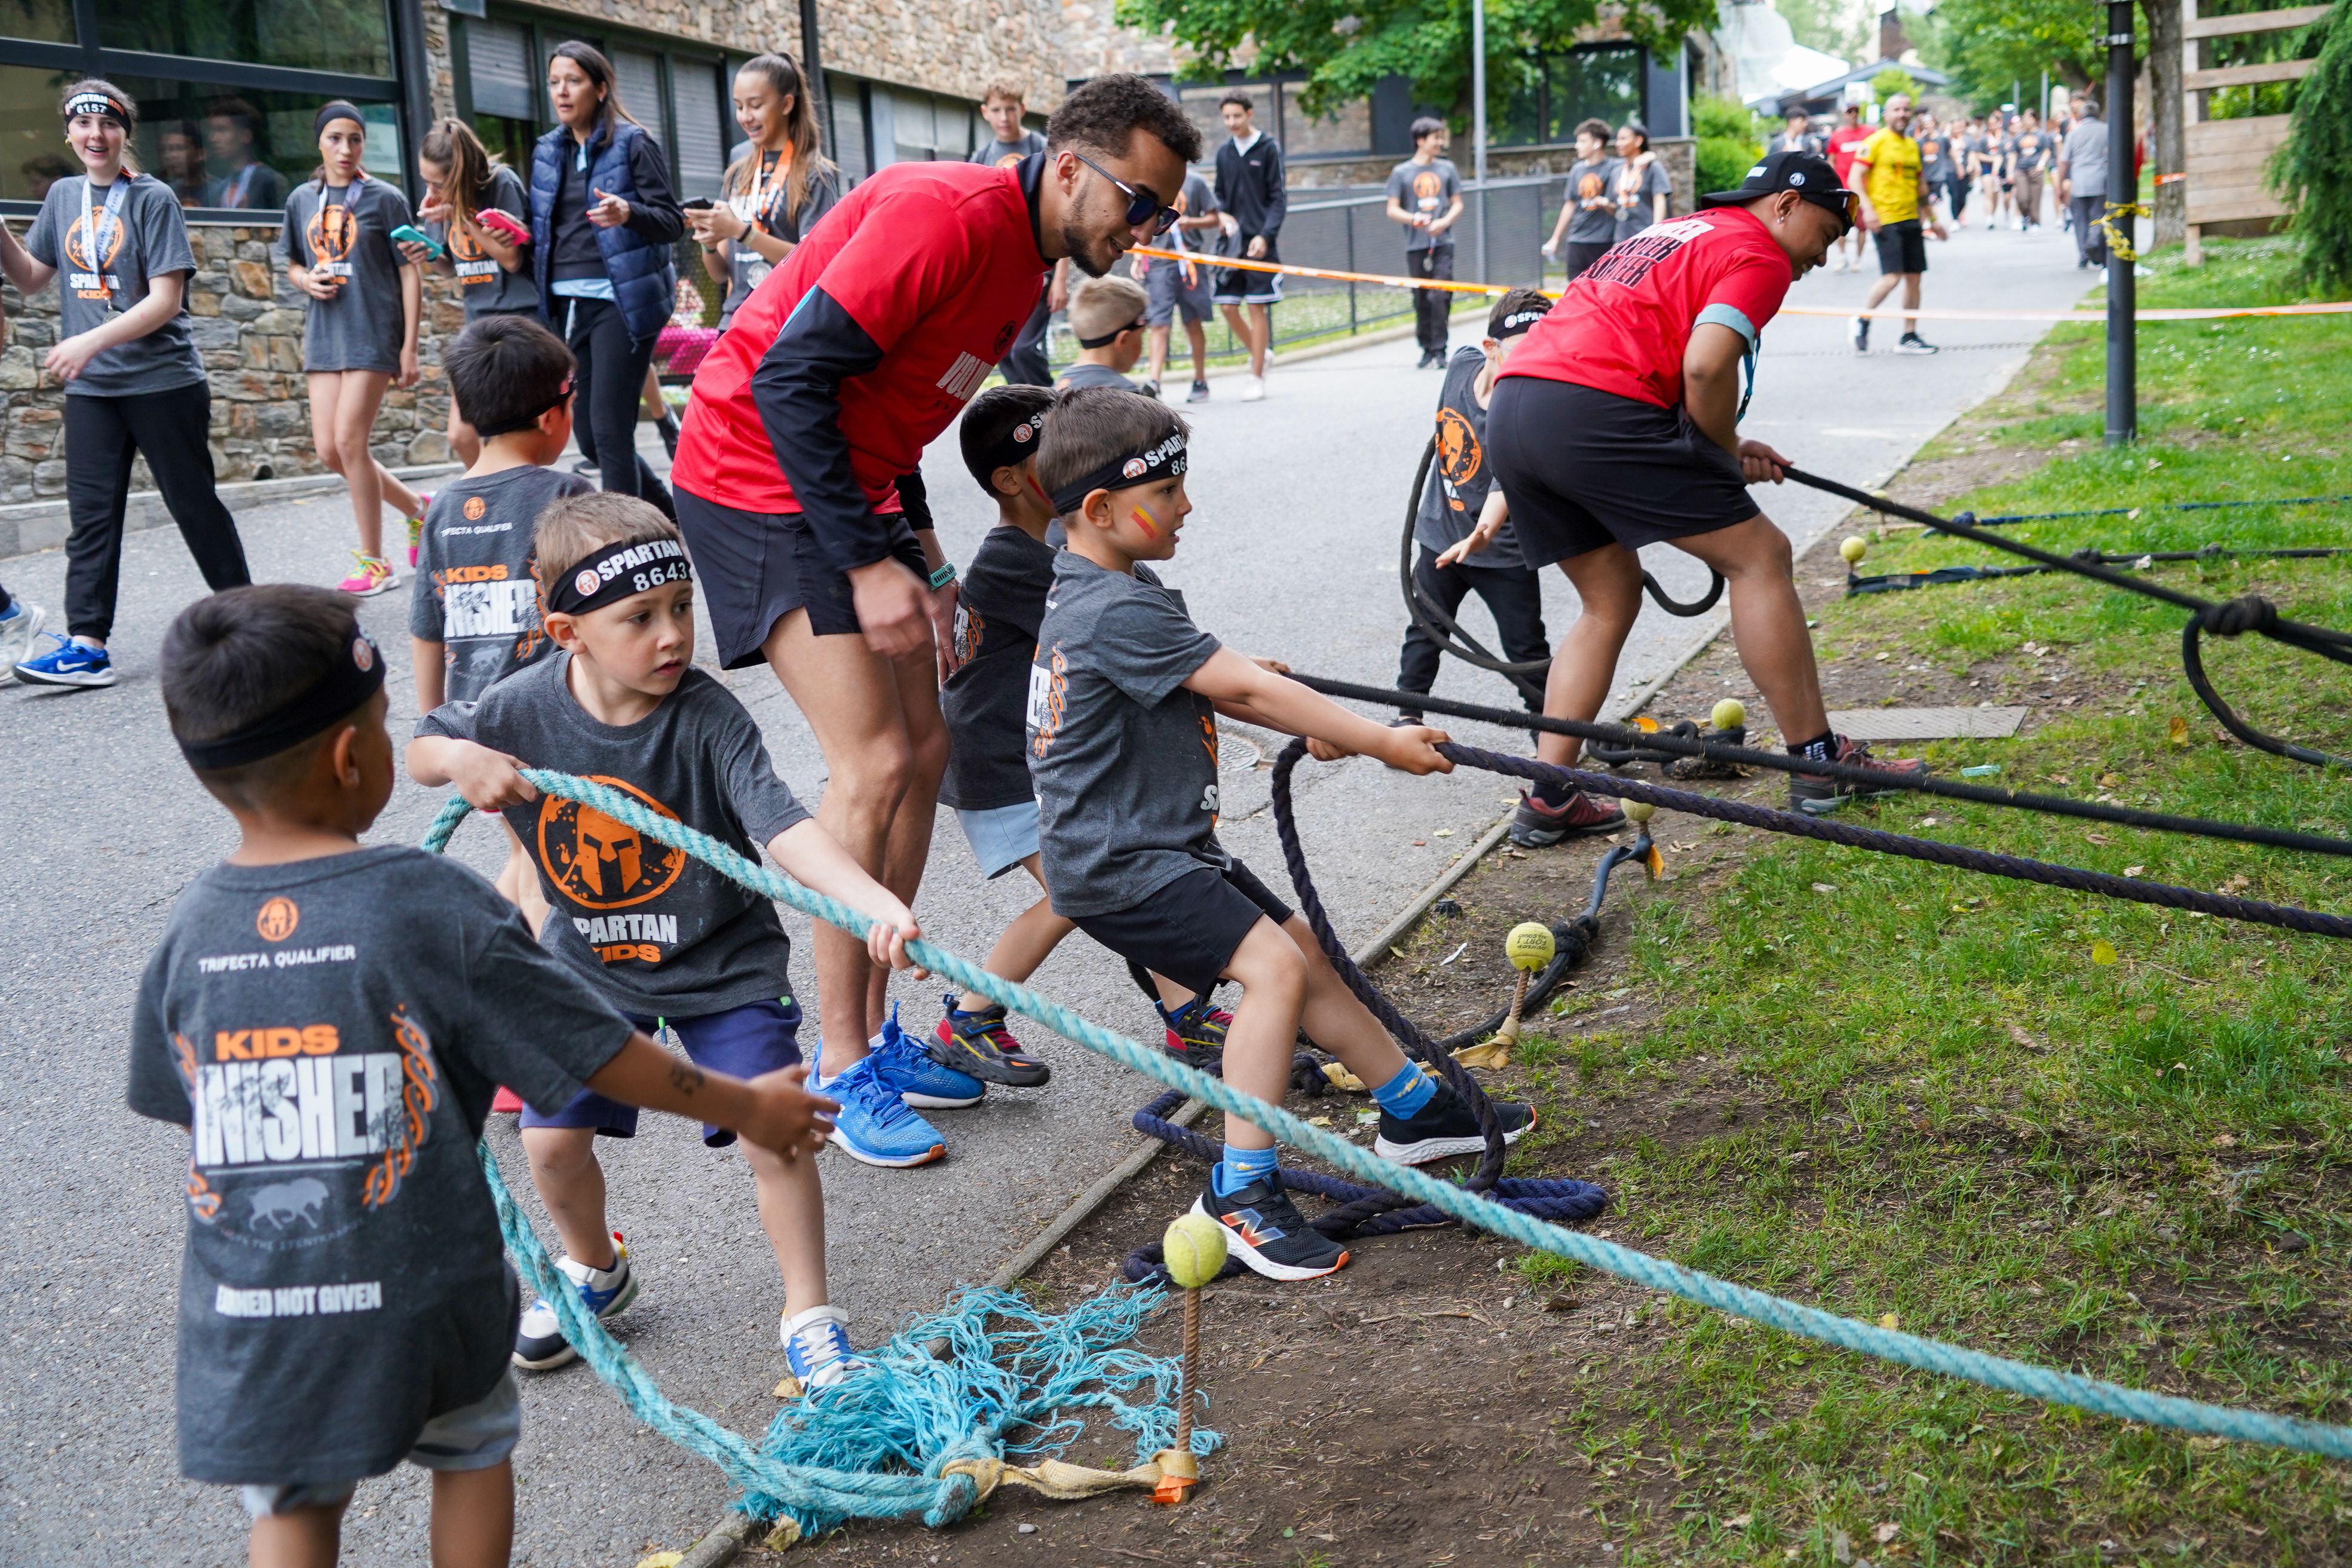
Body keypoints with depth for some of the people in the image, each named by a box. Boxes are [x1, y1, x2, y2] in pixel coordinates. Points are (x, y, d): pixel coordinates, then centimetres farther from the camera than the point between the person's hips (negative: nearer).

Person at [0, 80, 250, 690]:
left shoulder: (153, 199, -7)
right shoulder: (63, 196, 11)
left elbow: (166, 300, -14)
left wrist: (92, 341, -23)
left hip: (164, 382, -5)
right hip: (91, 388, 5)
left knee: (194, 504, 4)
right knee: (91, 514, -1)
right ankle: (87, 644, -3)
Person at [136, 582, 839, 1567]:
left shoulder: (190, 930, -5)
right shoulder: (428, 906, -16)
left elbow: (184, 1108, 7)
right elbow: (602, 1056, -10)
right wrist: (744, 1107, 3)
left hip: (242, 1306, 3)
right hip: (414, 1294, -2)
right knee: (473, 1448, 24)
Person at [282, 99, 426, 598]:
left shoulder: (385, 199, -2)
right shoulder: (302, 200, 11)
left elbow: (409, 274, -2)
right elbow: (293, 264, 21)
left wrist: (409, 347, -7)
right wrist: (306, 280, -4)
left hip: (373, 332, -5)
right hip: (325, 334, 5)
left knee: (349, 441, -12)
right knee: (329, 451, 1)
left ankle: (375, 564, -2)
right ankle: (416, 508, 24)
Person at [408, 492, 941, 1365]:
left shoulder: (709, 717, -24)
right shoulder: (524, 710, -15)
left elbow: (783, 827, -36)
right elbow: (417, 750, 3)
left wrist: (874, 904, -52)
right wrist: (460, 759, -22)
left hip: (721, 963, -3)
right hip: (590, 964, 3)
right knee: (551, 1140, 3)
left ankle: (808, 1317, 11)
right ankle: (595, 1272, 36)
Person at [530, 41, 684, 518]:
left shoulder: (633, 143, -3)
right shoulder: (547, 152, 14)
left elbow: (673, 221, -8)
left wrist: (628, 213, -26)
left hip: (620, 302, -7)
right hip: (566, 305, 7)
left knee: (609, 433, -10)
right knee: (588, 437, 8)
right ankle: (672, 521, 26)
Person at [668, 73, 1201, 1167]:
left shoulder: (1026, 262, 8)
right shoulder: (947, 213, -22)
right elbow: (787, 379, -25)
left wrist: (920, 547, 7)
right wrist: (867, 566, -23)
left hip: (855, 486, 10)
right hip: (760, 476, -10)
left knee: (925, 749, 6)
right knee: (874, 763, -14)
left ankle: (874, 1026, 17)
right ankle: (840, 1067, -2)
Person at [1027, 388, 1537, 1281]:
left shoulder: (1091, 591, 12)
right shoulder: (1117, 610, -22)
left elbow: (1209, 684, 16)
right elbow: (1244, 690, -23)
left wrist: (1315, 728, 3)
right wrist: (1381, 744, -18)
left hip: (1158, 847, 11)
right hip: (1116, 866, -11)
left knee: (1308, 958, 14)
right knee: (1273, 965, -22)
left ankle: (1420, 1113, 27)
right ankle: (1240, 1192, -19)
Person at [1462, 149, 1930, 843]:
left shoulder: (1674, 234, 32)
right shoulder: (1758, 255, 4)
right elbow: (1705, 366, -12)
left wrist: (1722, 448, 22)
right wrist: (1727, 454, 5)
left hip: (1511, 406, 9)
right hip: (1594, 414, -9)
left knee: (1612, 599, 20)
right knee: (1758, 555, 2)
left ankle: (1548, 801, 13)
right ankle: (1819, 764, 7)